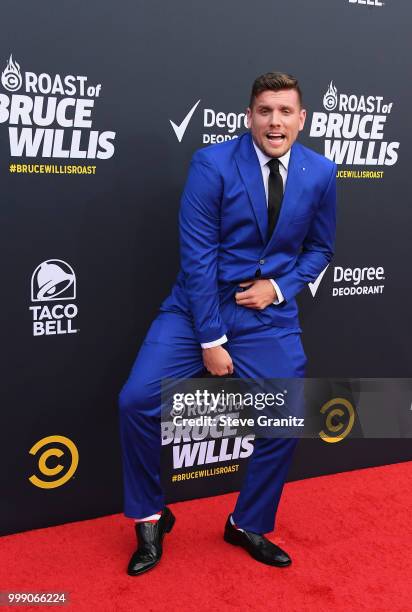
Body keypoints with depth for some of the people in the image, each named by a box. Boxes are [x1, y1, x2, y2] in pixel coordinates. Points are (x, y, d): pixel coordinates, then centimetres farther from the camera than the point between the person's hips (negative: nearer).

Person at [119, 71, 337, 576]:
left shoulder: (320, 173, 0)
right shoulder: (212, 164, -11)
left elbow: (319, 247, 11)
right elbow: (196, 254, -14)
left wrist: (279, 287, -8)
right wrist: (211, 339, -15)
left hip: (270, 314, 3)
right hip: (199, 305, -2)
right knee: (137, 400, -16)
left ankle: (248, 525, 28)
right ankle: (151, 518, 10)